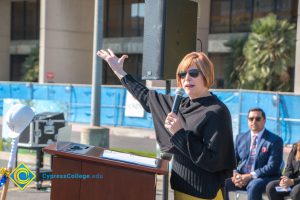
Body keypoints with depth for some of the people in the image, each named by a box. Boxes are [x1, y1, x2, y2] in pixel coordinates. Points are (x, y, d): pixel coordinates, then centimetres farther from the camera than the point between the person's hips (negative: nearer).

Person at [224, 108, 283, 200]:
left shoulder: (275, 140, -2)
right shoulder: (240, 137, 14)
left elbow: (272, 167, -10)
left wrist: (250, 176, -19)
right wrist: (235, 174, -7)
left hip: (264, 178, -5)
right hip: (241, 176, 5)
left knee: (253, 186, -38)